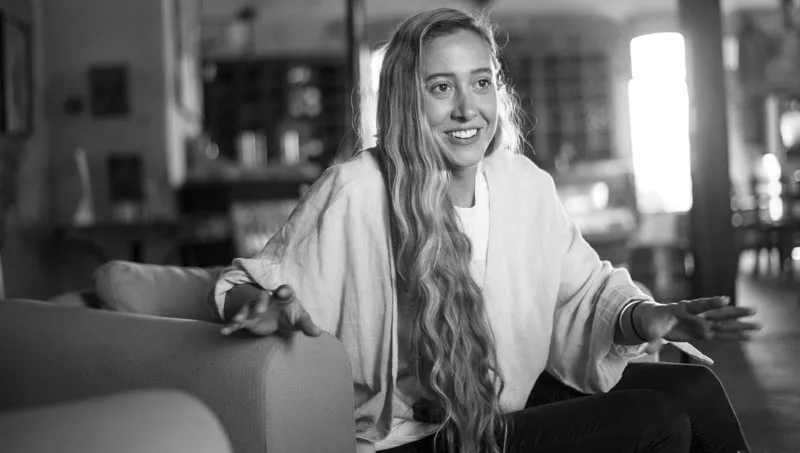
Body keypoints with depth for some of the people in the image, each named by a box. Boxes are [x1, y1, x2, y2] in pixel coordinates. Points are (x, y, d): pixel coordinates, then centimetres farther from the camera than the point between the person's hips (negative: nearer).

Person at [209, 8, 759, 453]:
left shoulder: (526, 183, -2)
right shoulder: (356, 193, -20)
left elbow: (583, 289, 6)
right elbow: (244, 288, -13)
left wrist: (642, 317, -16)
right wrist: (268, 311, -38)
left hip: (521, 397, 7)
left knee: (695, 389, -4)